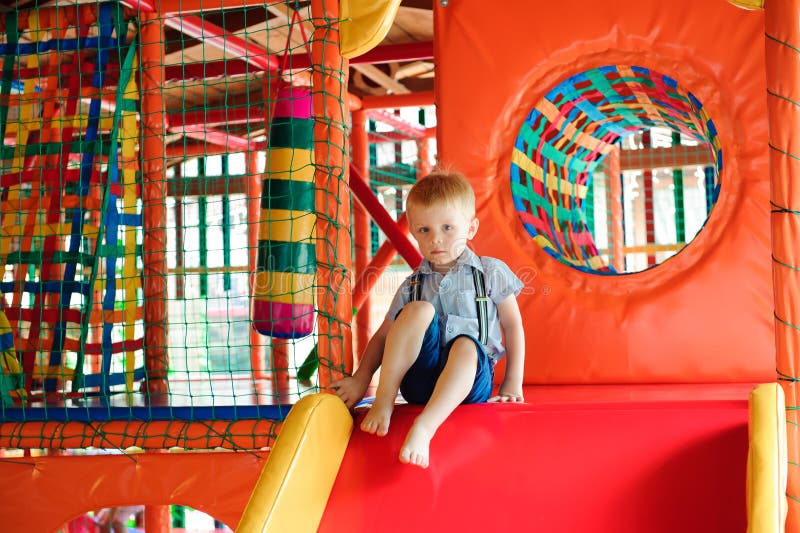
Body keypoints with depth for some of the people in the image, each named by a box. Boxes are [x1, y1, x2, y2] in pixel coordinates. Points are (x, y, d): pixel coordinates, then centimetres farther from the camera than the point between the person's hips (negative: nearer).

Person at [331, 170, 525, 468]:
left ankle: (422, 429, -52)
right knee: (419, 309, -23)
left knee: (466, 344, -37)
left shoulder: (491, 272, 8)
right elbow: (384, 335, 12)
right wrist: (361, 378, -2)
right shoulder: (413, 286, 13)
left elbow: (513, 326, 7)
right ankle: (384, 400, -25)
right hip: (420, 378, 2)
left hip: (469, 377, -2)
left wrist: (513, 383, 0)